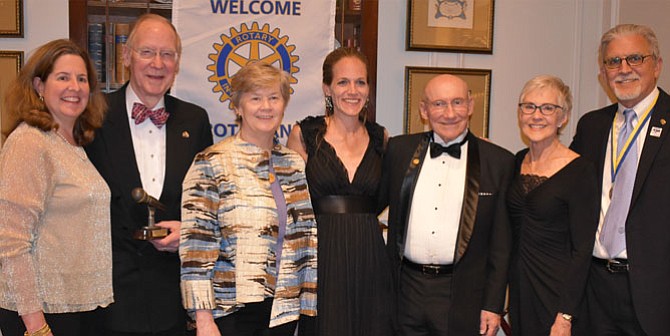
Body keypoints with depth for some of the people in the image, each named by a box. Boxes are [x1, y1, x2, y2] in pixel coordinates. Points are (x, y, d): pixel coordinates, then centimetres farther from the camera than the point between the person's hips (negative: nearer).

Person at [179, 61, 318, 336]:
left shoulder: (295, 164, 7)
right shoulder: (211, 163, -7)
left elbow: (307, 239, 9)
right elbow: (196, 245, -10)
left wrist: (309, 306, 7)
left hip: (284, 310, 4)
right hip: (229, 310, -4)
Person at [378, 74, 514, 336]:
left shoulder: (499, 161, -2)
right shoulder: (399, 149, 3)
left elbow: (501, 243, -1)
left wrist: (493, 305, -2)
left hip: (463, 296, -1)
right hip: (406, 290, 2)